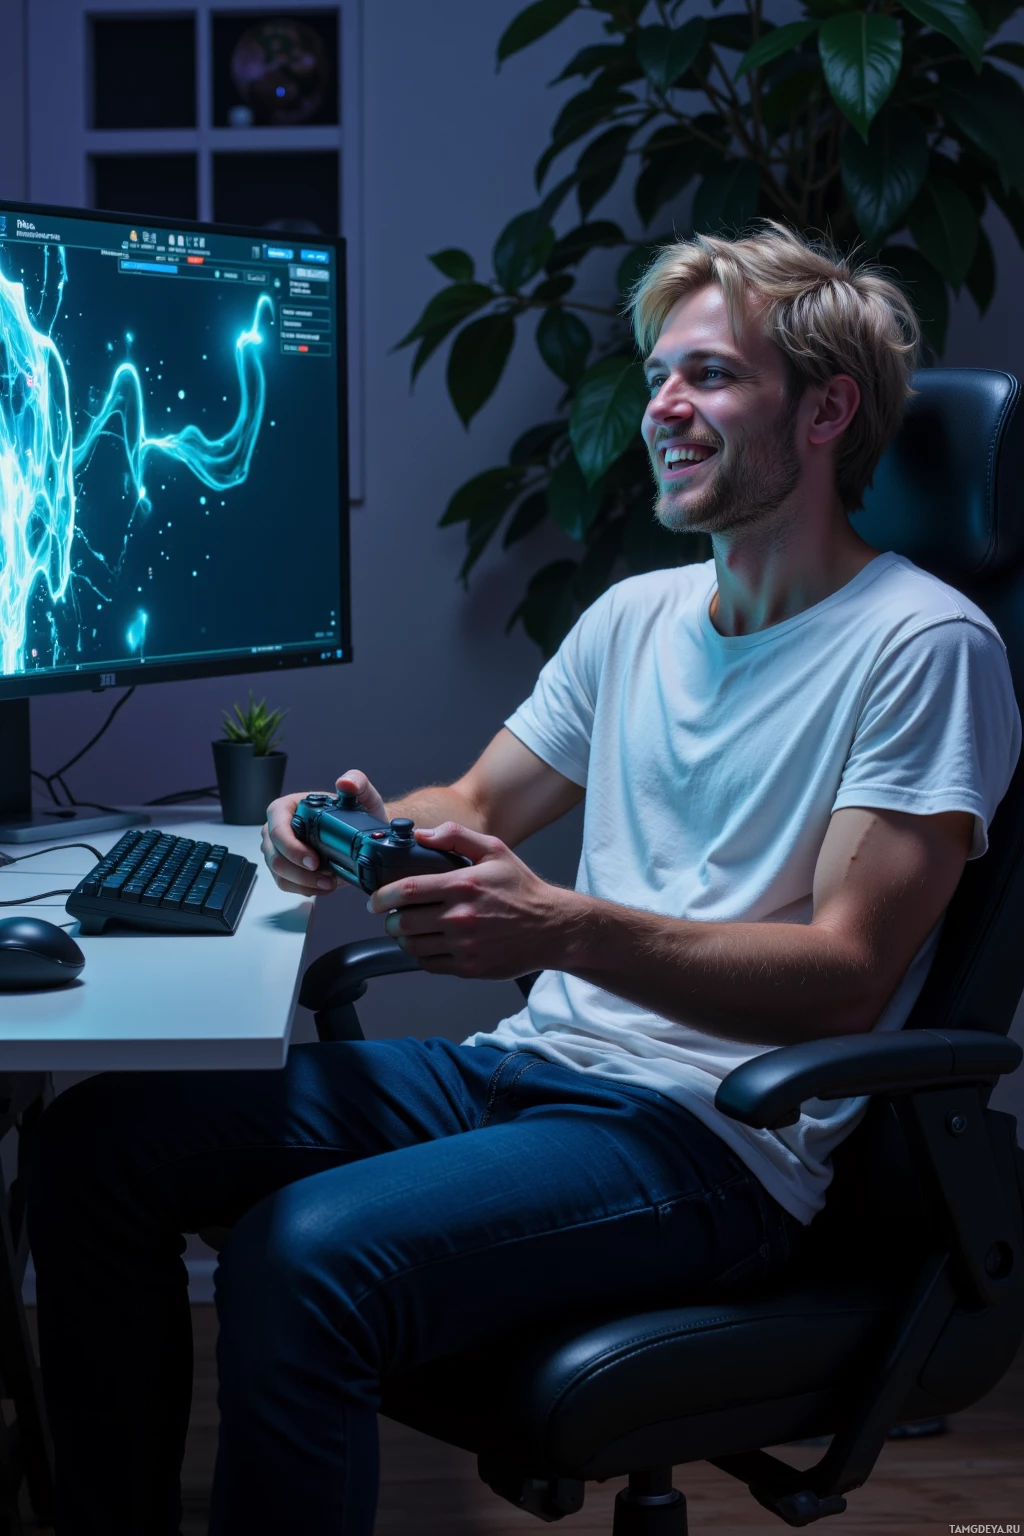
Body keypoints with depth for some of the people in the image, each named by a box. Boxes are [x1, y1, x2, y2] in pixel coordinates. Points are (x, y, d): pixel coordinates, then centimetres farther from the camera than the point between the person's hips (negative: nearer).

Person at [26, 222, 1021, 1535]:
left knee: (310, 1253, -32)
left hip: (714, 1135, -8)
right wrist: (370, 831, 0)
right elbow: (478, 807, 25)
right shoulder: (636, 616, 17)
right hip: (528, 1066, 8)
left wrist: (565, 928, -27)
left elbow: (850, 975, -14)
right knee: (98, 1141, -6)